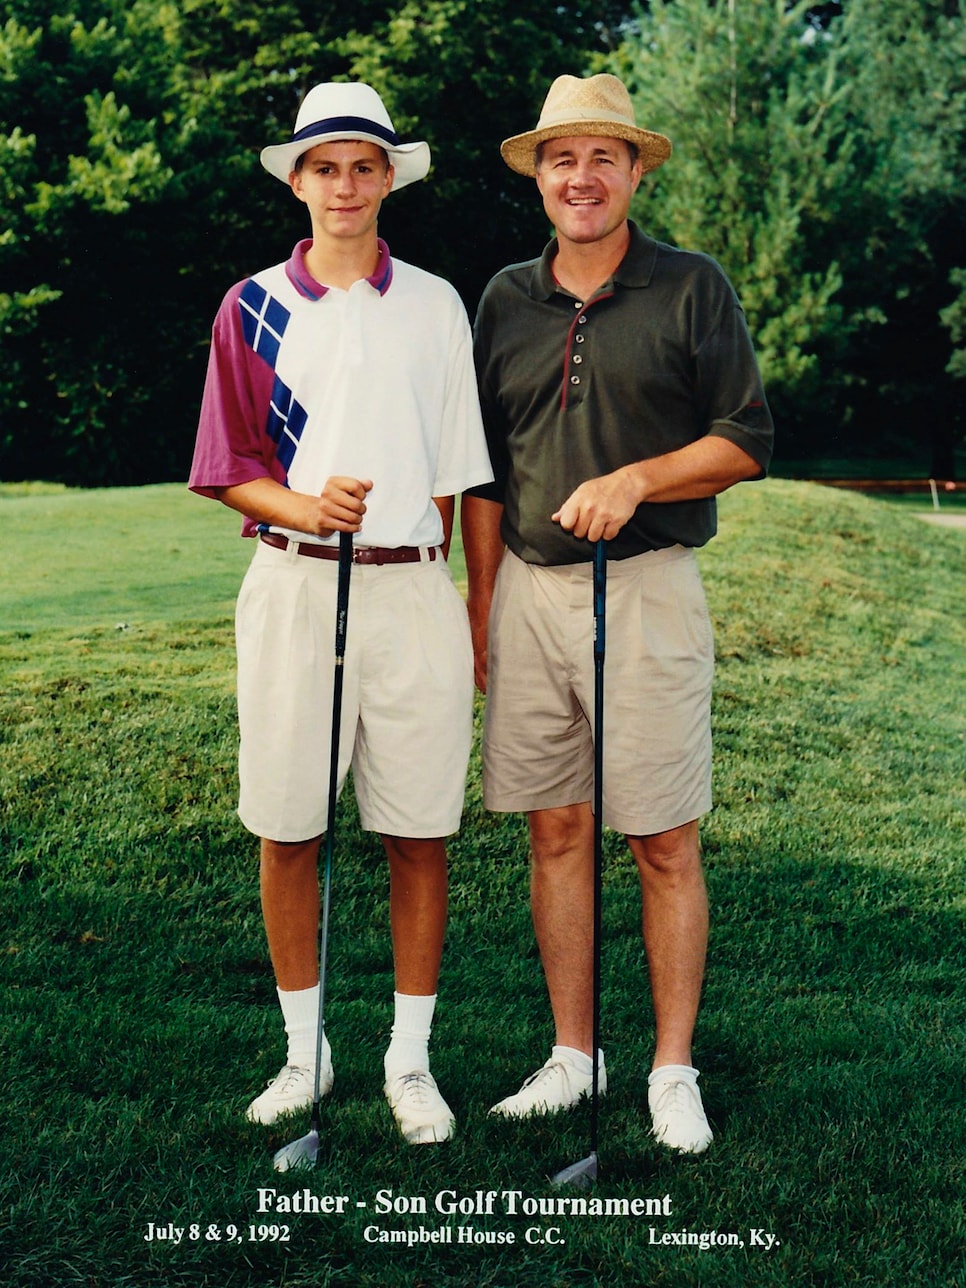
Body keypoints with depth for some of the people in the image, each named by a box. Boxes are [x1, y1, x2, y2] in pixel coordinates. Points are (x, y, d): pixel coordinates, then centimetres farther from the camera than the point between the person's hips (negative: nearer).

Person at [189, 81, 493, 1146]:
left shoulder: (434, 306, 9)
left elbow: (451, 468, 12)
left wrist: (426, 582, 6)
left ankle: (410, 1060, 14)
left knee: (418, 831, 2)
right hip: (291, 587, 0)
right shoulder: (254, 308, 6)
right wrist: (305, 507, -15)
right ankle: (305, 1053, 19)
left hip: (411, 589, 0)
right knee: (286, 829, 3)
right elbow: (228, 470, 4)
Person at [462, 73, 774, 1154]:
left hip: (647, 588, -3)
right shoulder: (506, 299, 12)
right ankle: (572, 1056, 19)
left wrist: (635, 480, -16)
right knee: (555, 832, 8)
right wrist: (481, 602, 11)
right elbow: (484, 470, 16)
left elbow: (747, 443, -2)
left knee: (665, 845, 0)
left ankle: (673, 1072, 11)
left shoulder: (692, 288, 2)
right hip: (529, 589, 4)